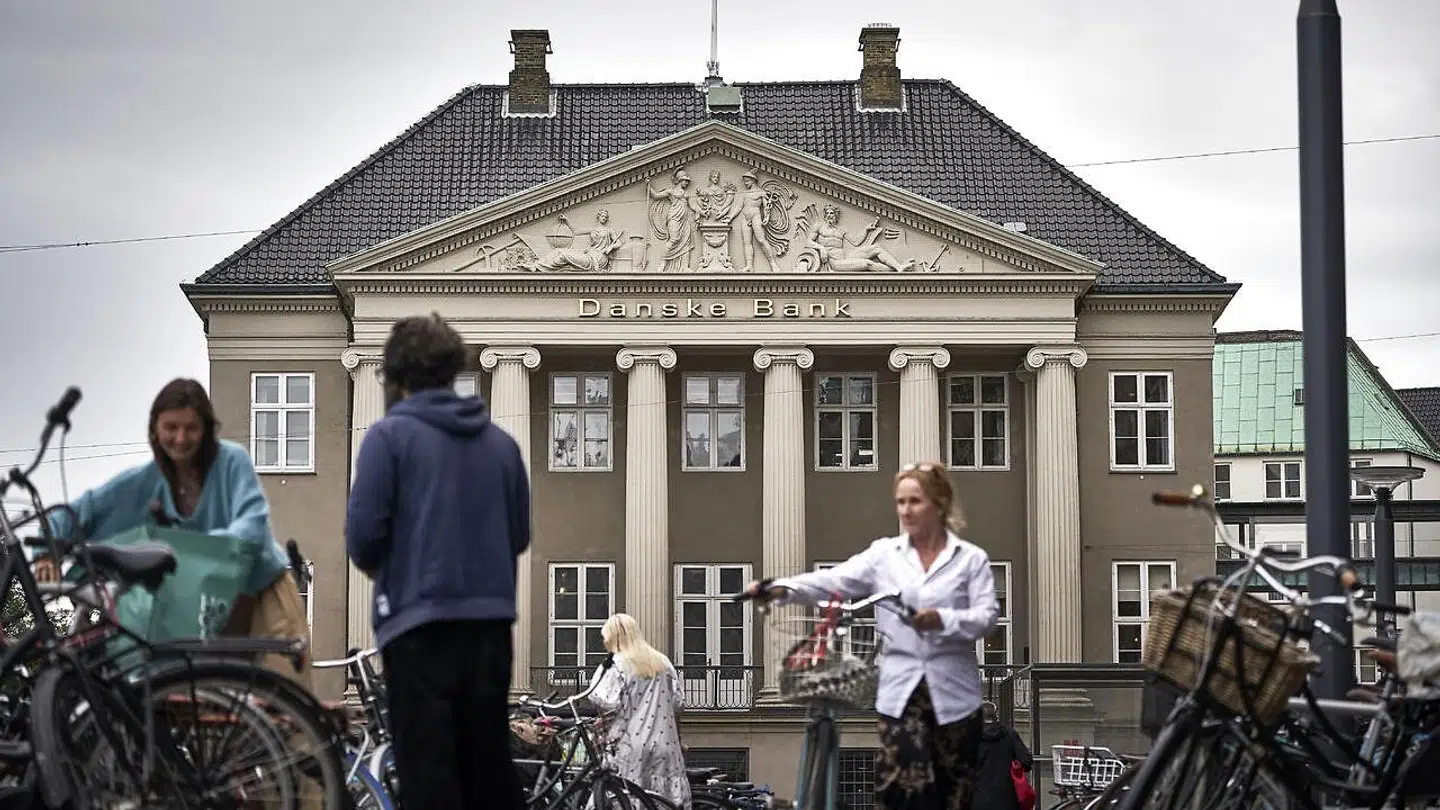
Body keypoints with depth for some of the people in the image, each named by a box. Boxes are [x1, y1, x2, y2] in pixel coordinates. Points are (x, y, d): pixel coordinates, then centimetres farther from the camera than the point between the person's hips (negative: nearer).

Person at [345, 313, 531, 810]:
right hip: (490, 618, 5)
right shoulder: (500, 441, 10)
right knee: (489, 760, 12)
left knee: (427, 770, -1)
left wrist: (376, 567, 11)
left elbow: (364, 532, -10)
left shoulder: (390, 435, -4)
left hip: (419, 620, -5)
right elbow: (520, 533, 16)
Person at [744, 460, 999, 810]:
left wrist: (943, 620, -25)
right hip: (900, 693, 0)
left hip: (953, 694, 0)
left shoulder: (971, 558, 4)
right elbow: (834, 581, -6)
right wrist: (780, 589, -22)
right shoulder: (883, 553, 7)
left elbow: (987, 616, -6)